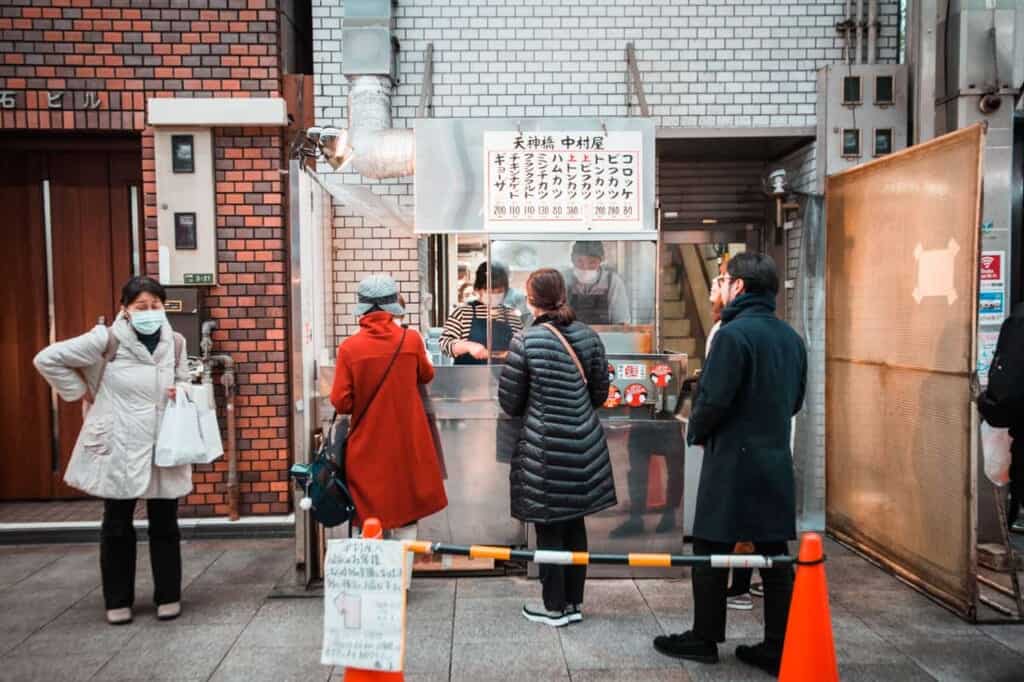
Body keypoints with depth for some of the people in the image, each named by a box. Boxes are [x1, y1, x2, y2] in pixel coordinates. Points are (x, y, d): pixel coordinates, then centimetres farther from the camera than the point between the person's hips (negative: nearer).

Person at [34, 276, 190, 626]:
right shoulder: (107, 340, -11)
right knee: (117, 527, 11)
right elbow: (47, 359, -6)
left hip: (164, 448, 3)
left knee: (165, 526, 9)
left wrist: (180, 395, -7)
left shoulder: (176, 343, 0)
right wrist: (83, 394, -4)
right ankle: (118, 602, 26)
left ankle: (168, 597, 23)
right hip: (118, 449, -2)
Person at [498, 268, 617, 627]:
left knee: (549, 529, 9)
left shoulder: (525, 341, -13)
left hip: (545, 448, -5)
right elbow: (600, 392, 8)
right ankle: (574, 601, 29)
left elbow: (509, 402, -6)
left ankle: (554, 607, 21)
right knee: (575, 524, 16)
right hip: (585, 444, 5)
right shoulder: (587, 335, 1)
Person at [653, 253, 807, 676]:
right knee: (775, 554, 11)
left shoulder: (734, 333, -15)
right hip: (776, 461, 7)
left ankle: (704, 639, 18)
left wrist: (696, 432, -1)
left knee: (712, 550, 6)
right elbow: (795, 400, 15)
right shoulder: (791, 337, 9)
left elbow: (714, 399, -18)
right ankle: (778, 649, 18)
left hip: (732, 460, -7)